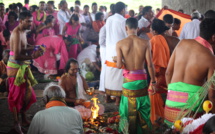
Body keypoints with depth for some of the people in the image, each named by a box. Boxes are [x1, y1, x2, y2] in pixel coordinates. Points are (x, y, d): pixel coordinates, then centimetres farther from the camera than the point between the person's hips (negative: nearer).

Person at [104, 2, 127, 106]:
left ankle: (107, 97, 22)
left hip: (109, 51, 6)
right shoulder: (123, 21, -13)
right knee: (119, 76, 1)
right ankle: (118, 99, 5)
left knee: (110, 74, 14)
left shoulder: (109, 20, 5)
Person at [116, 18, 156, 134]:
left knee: (129, 107, 15)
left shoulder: (120, 44, -9)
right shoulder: (145, 43, -8)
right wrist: (153, 81, 2)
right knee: (142, 107, 17)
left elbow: (119, 65, -12)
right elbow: (150, 64, -8)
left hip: (128, 79, -1)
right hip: (141, 78, 1)